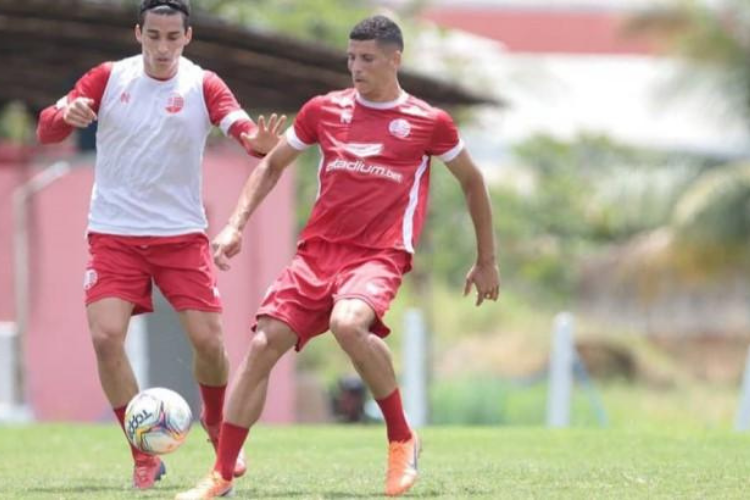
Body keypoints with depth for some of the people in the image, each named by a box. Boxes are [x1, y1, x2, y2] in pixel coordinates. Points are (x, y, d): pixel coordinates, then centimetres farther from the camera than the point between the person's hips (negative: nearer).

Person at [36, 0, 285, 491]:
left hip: (181, 233, 0)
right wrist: (67, 115, -28)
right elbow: (47, 130, -4)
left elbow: (242, 127, -21)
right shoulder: (109, 78, -2)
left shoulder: (202, 85, -4)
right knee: (106, 335, -16)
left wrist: (258, 140, -45)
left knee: (208, 340, -6)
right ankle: (145, 458, -3)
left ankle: (217, 425, 27)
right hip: (115, 234, 0)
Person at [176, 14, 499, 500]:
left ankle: (402, 440, -14)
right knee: (263, 344, -10)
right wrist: (236, 225, 9)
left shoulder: (428, 122, 2)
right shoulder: (324, 110, 9)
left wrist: (487, 261, 18)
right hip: (317, 251, 4)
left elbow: (473, 182, 15)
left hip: (378, 256, -4)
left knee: (347, 323, -35)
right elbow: (272, 165, 21)